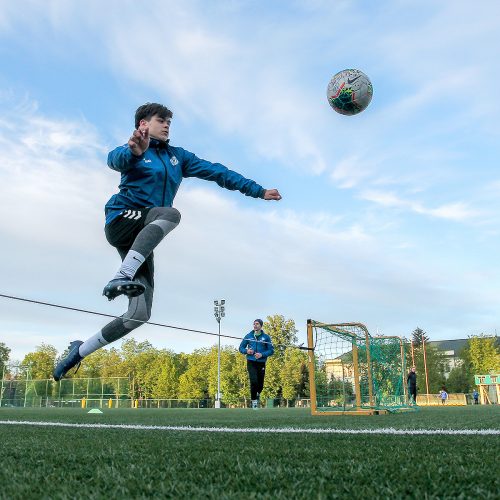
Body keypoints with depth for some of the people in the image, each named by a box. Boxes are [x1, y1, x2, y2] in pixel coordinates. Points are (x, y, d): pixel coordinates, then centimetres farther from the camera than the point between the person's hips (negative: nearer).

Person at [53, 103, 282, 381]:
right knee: (171, 213, -35)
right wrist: (133, 152, -47)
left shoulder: (178, 156, 19)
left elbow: (216, 171, 17)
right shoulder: (133, 150, 1)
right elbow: (115, 159, -23)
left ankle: (79, 350, 9)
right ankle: (121, 278, -41)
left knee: (139, 314, -7)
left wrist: (257, 190, 15)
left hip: (143, 237, 6)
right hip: (121, 220, -5)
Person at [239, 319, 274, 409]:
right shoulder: (248, 336, 5)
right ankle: (254, 401, 2)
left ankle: (257, 395, 41)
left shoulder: (266, 337, 1)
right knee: (254, 381, -15)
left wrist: (262, 354, -15)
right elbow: (241, 348, 12)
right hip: (251, 363, -1)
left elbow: (271, 350, 0)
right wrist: (246, 351, -10)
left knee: (260, 384, 8)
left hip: (261, 363, 1)